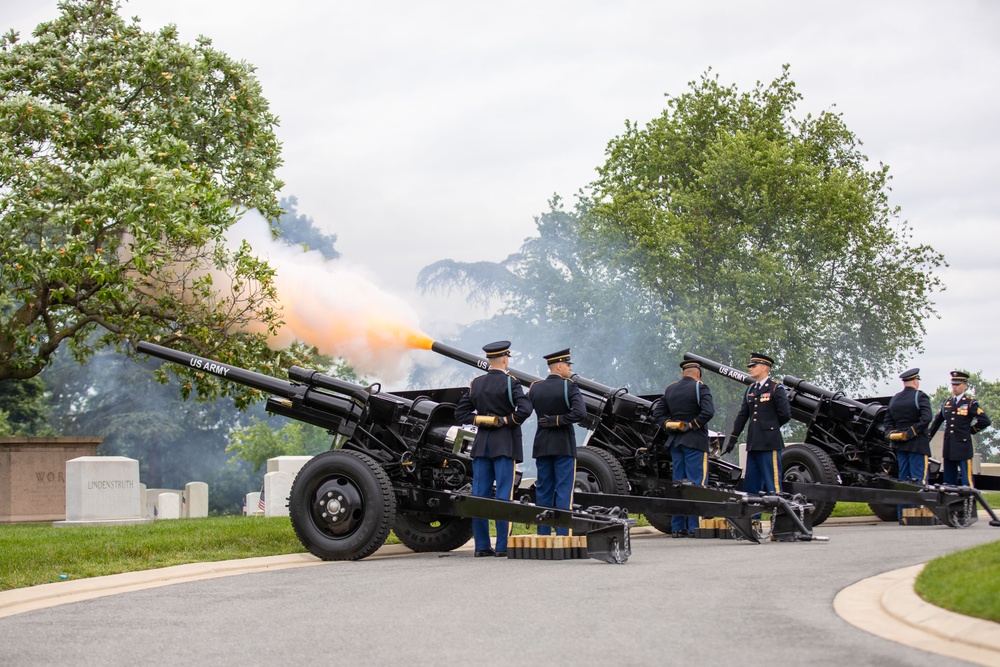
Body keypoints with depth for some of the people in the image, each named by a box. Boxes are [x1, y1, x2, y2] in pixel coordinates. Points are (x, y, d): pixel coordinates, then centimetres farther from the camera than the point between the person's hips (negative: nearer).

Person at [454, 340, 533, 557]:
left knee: (480, 494, 5)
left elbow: (460, 413, 10)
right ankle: (502, 546, -5)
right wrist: (509, 421, -6)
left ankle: (481, 545, 6)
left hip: (482, 443, 5)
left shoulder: (476, 383, 9)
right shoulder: (510, 383, -7)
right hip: (505, 444, -5)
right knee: (504, 495, -4)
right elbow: (525, 409, -20)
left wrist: (478, 420, 8)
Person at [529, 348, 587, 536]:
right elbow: (580, 412, -22)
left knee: (543, 492, 9)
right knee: (564, 492, -3)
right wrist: (558, 420, -14)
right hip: (564, 446, -5)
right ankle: (562, 536, -6)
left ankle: (543, 536, 9)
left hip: (541, 446, 5)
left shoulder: (535, 388, 6)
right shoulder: (569, 386, -10)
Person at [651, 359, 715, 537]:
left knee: (677, 483, 9)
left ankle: (677, 527, 10)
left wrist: (669, 427, 4)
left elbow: (657, 413, 10)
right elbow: (708, 411, -20)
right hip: (695, 442, -6)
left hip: (675, 442, 6)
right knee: (697, 484, -4)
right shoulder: (699, 387, -6)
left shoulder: (670, 389, 12)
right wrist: (693, 425, -11)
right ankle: (694, 527, -8)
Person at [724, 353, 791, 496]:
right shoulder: (750, 390, 17)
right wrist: (732, 438, 13)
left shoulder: (776, 389, -4)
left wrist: (771, 426, 6)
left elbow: (785, 414, -9)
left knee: (772, 484, -7)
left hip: (769, 444, -7)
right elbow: (742, 415, 17)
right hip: (753, 444, 7)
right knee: (750, 484, 9)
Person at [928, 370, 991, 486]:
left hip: (963, 446, -6)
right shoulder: (947, 402, 12)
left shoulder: (970, 403, -4)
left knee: (966, 480, -6)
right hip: (948, 446, 6)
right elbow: (937, 421, 22)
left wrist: (970, 430, -3)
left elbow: (985, 421, -11)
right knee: (949, 481, 11)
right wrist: (928, 436, 19)